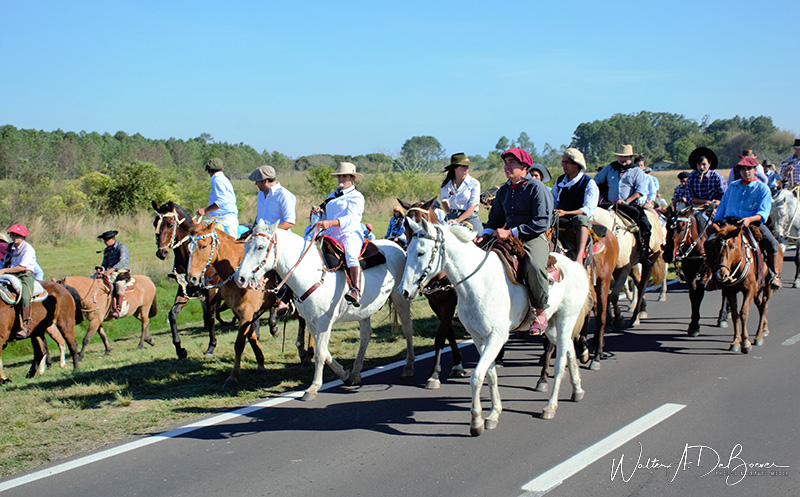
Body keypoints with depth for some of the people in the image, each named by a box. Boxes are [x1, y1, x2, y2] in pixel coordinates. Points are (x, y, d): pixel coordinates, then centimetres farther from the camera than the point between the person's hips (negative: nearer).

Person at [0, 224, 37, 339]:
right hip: (11, 276, 7)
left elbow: (22, 267, -14)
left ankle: (24, 327, -33)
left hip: (25, 275, -7)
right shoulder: (10, 248, 17)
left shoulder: (28, 248, -6)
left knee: (25, 297, -32)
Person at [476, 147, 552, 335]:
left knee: (534, 267, -38)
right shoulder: (504, 191, 17)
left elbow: (542, 223, -15)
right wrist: (485, 234, 1)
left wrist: (511, 233, -20)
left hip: (535, 238, -7)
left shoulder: (537, 188, -6)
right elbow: (495, 219, 24)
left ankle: (540, 312, -18)